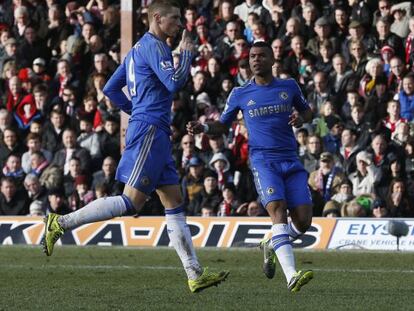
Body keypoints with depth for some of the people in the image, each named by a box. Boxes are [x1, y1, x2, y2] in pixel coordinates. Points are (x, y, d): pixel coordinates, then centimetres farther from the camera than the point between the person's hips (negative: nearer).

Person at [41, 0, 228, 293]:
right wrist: (186, 53, -4)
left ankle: (196, 275, 4)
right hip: (149, 131, -11)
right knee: (132, 202, -13)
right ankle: (61, 223, -10)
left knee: (175, 203, 6)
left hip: (156, 134, 11)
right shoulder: (153, 46, -9)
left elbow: (110, 88, 22)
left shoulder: (139, 49, 20)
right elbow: (174, 82, -19)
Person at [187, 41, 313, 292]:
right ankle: (292, 276, -36)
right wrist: (204, 128, -4)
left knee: (303, 221, -5)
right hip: (263, 159, -3)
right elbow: (223, 125, 16)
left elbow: (307, 111, 24)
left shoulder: (289, 87, 10)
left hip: (291, 161, 3)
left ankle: (271, 245, 29)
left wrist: (301, 119, 0)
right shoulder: (240, 94, 8)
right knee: (278, 209, -24)